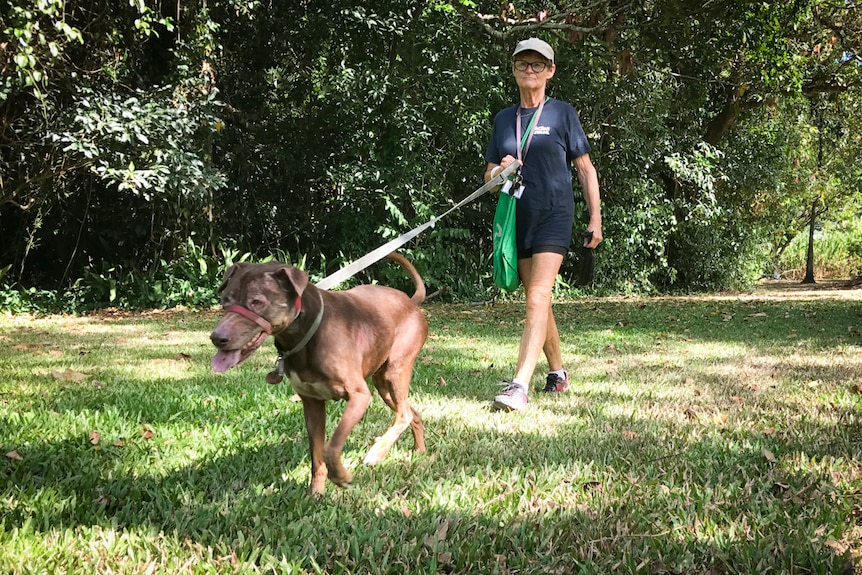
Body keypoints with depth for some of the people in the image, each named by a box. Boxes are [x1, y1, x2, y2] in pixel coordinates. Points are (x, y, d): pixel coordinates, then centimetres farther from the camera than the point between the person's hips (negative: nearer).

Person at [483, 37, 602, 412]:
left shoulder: (562, 113, 2)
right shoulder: (503, 118, 13)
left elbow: (585, 169, 4)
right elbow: (488, 175, 15)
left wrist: (595, 218, 0)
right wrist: (499, 171, -8)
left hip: (554, 215, -5)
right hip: (517, 216, 5)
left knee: (538, 298, -17)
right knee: (536, 300, 11)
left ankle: (519, 386, -25)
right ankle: (558, 374, 28)